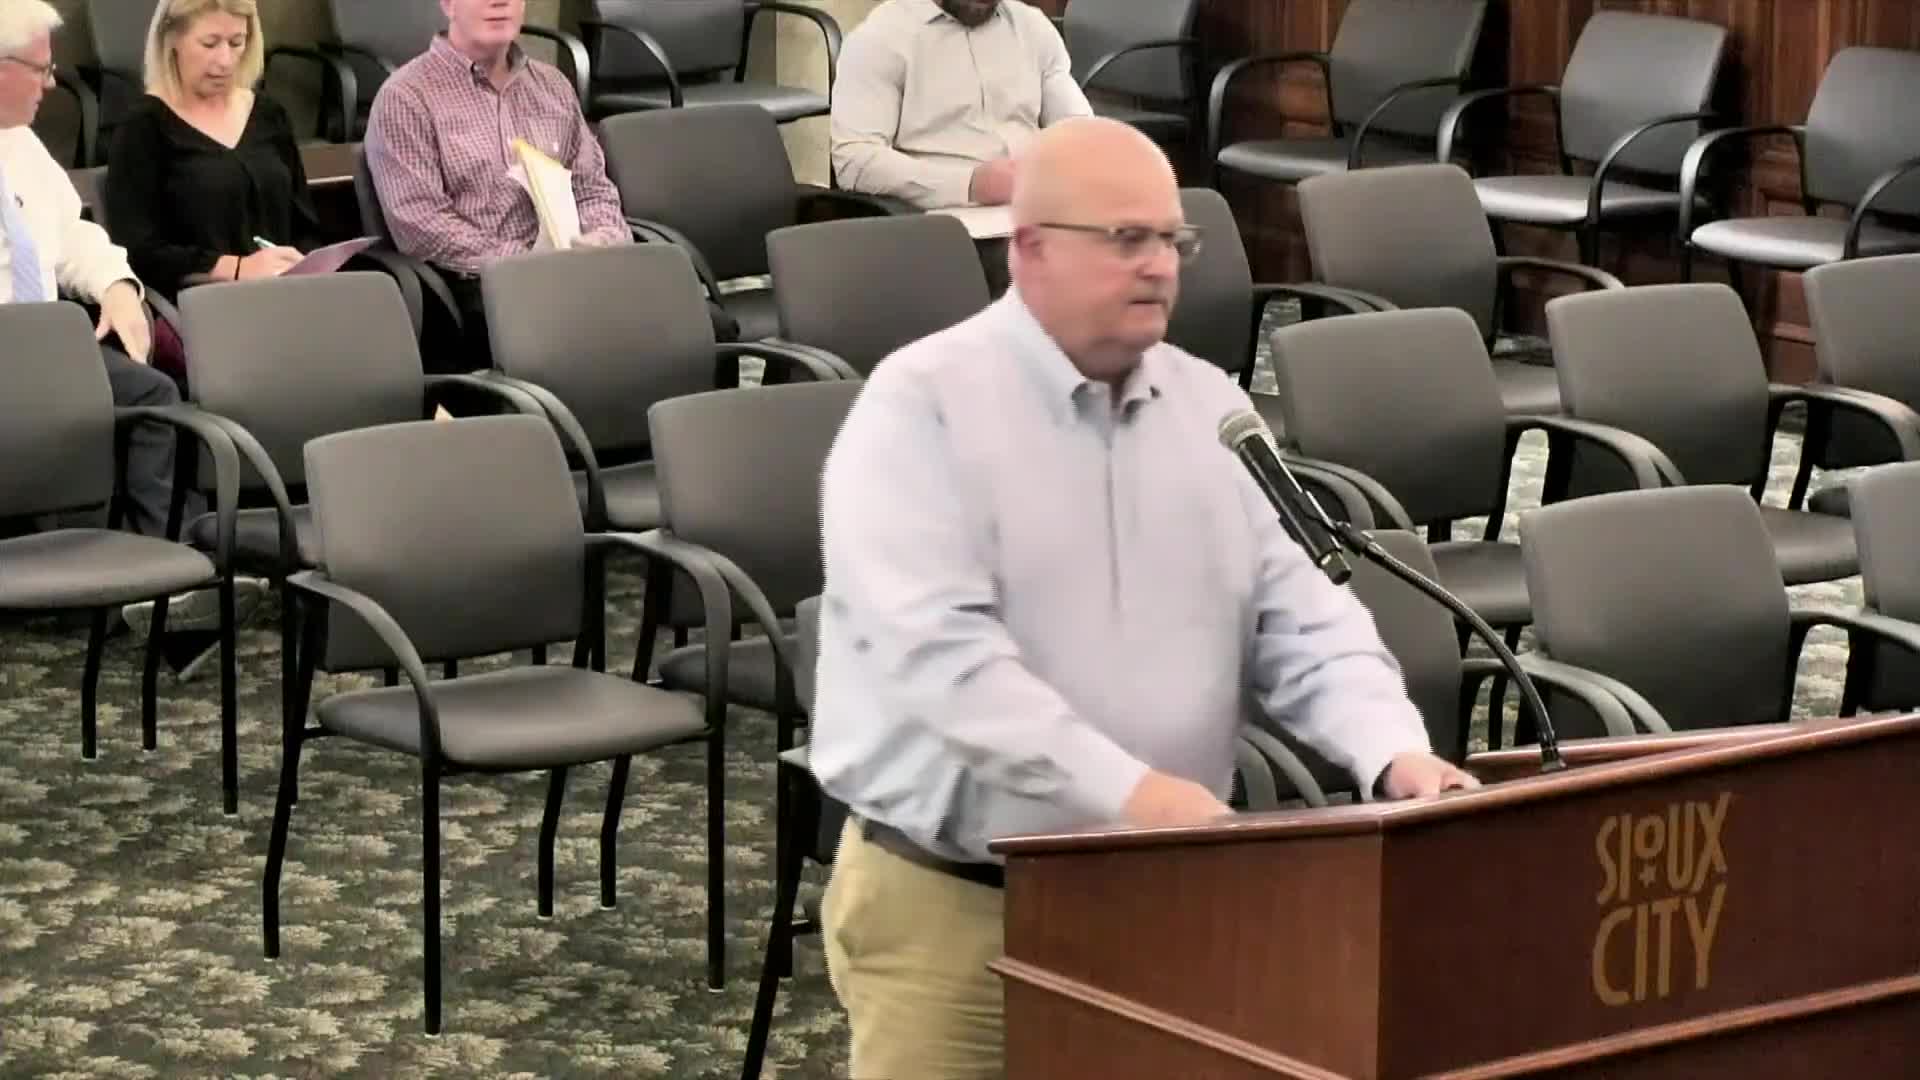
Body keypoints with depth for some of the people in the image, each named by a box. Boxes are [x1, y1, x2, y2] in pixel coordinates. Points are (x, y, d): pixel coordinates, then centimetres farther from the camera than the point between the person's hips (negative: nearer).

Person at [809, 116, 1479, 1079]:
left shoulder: (1212, 407, 8)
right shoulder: (921, 406, -11)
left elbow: (1301, 621, 7)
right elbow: (936, 646, -22)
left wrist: (1394, 753, -13)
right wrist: (1126, 789, -30)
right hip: (949, 899, -5)